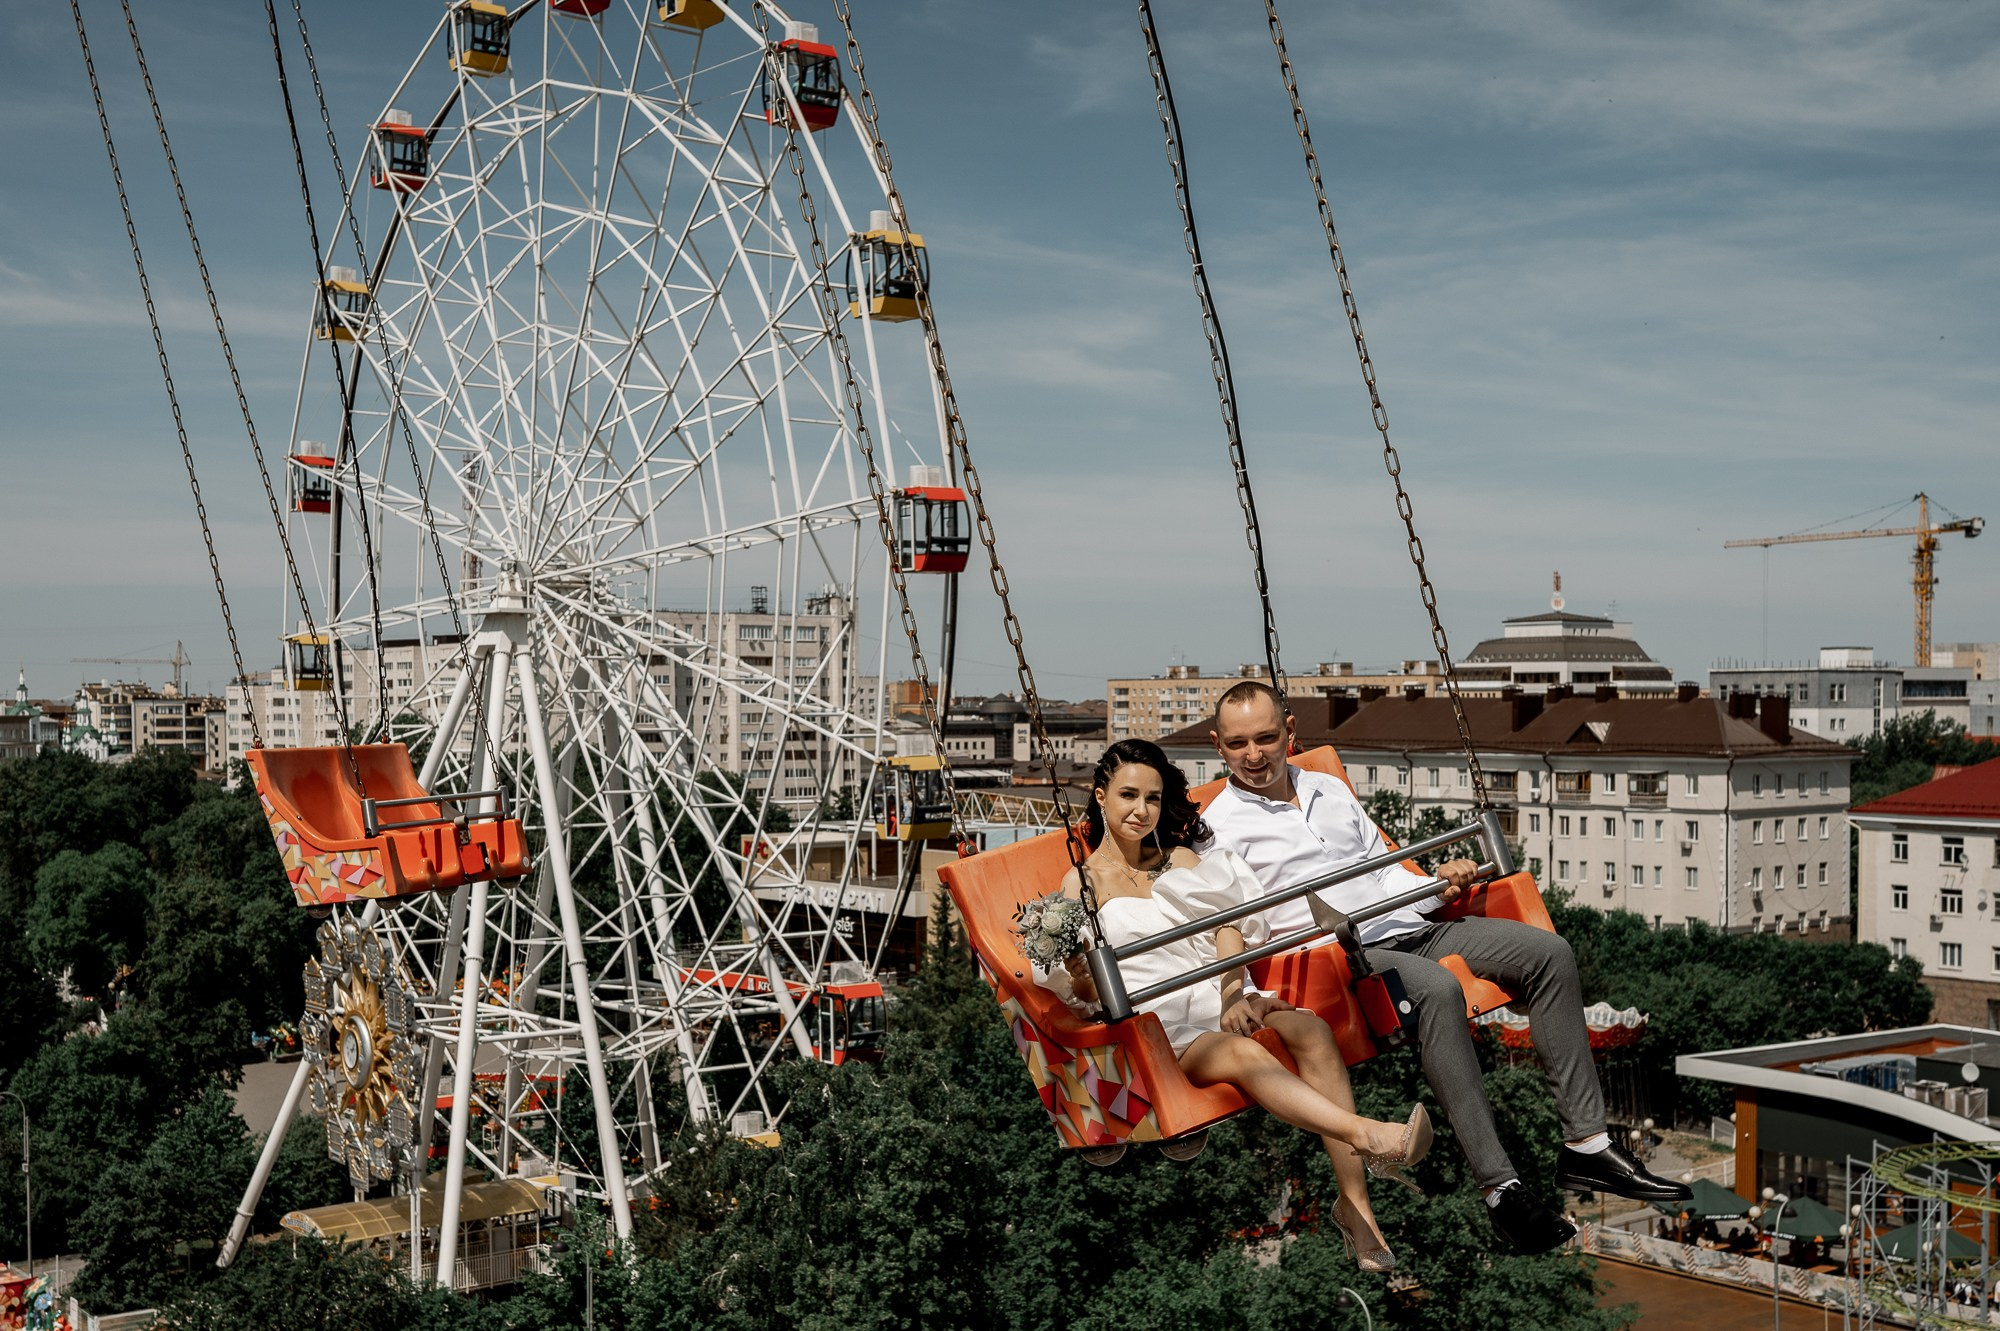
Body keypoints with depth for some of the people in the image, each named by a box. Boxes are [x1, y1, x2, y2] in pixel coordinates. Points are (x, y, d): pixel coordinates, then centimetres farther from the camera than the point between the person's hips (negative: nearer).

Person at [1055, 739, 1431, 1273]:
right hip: (1156, 1020, -4)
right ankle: (1367, 1137, -54)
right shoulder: (1083, 882, 9)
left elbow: (1227, 927, 8)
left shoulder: (1181, 860, 21)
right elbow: (1087, 991, 4)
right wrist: (1079, 975, -20)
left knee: (1311, 1030, -27)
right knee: (1243, 1054, -35)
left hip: (1219, 996, 4)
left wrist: (1233, 991, -11)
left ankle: (1355, 1202, -34)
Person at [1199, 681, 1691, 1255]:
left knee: (1548, 952, -8)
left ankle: (1586, 1145, -8)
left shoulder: (1330, 789, 22)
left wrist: (1436, 886, 4)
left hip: (1409, 926, 7)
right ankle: (1500, 1186, -35)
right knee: (1437, 988, -37)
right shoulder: (1219, 827, 2)